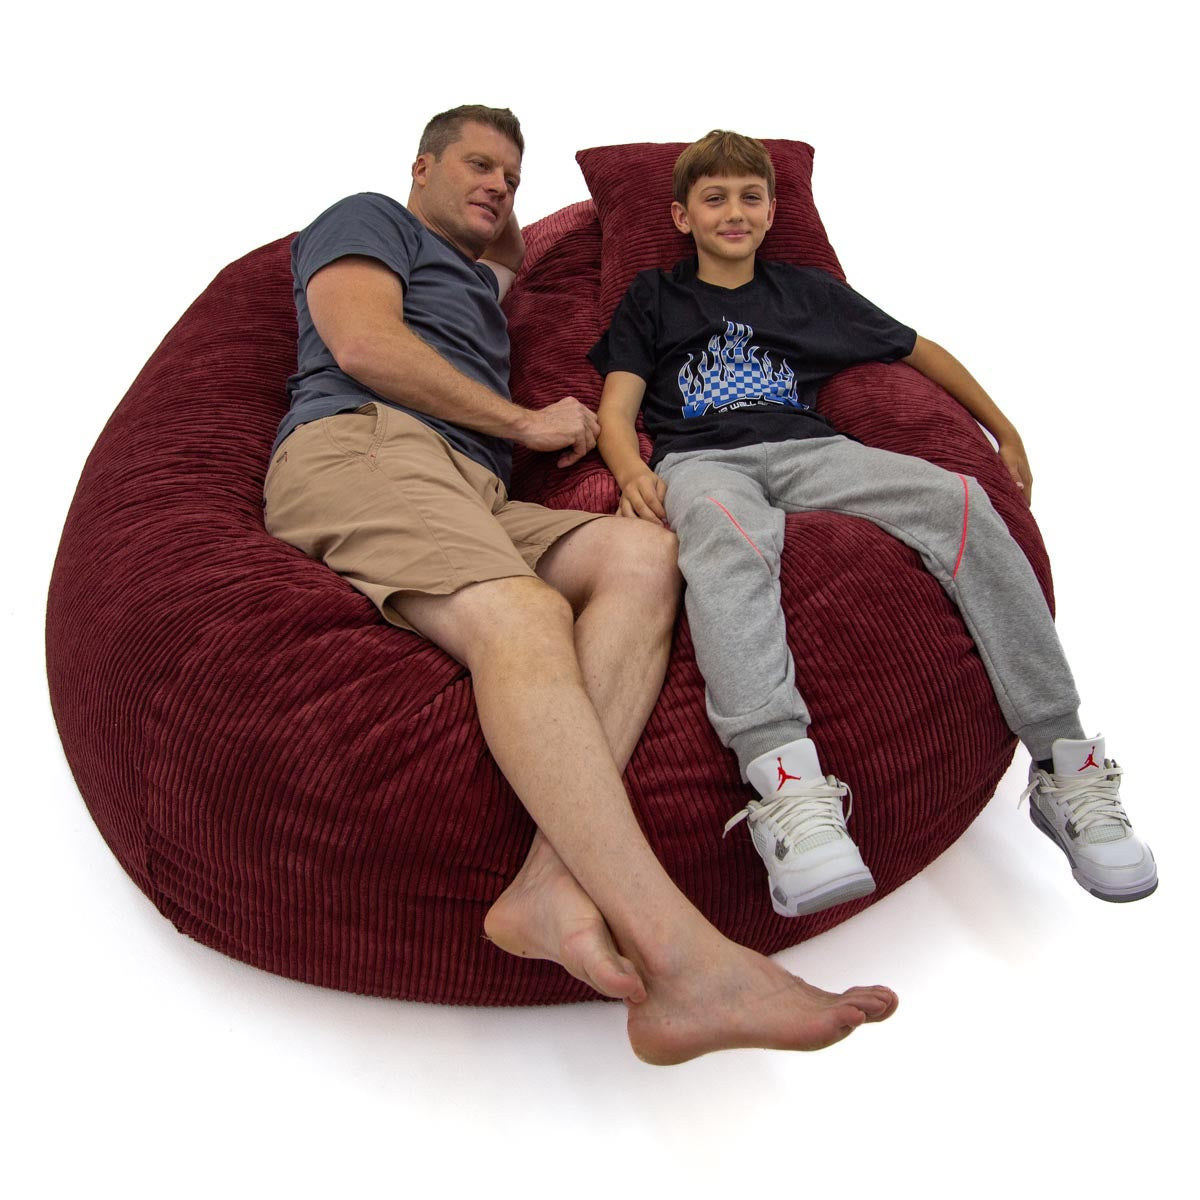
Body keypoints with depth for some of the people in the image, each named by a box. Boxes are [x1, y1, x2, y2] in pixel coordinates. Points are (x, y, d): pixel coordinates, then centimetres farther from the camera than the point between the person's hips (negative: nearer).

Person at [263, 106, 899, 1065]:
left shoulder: (477, 278, 43)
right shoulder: (368, 219, 20)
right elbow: (363, 345, 0)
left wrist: (497, 224, 46)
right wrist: (528, 423, 3)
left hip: (475, 501, 7)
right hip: (360, 447, -7)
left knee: (642, 557, -23)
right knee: (524, 617, -36)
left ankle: (558, 881, -44)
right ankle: (680, 955, -52)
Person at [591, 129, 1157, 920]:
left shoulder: (809, 291, 29)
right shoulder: (653, 298, 24)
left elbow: (919, 350, 36)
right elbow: (617, 410, 11)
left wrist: (1004, 432, 32)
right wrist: (633, 472, -12)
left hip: (810, 448, 3)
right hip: (701, 459, -2)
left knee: (959, 501, -27)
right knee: (726, 530, -42)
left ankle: (1064, 765, -25)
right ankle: (787, 784, -59)